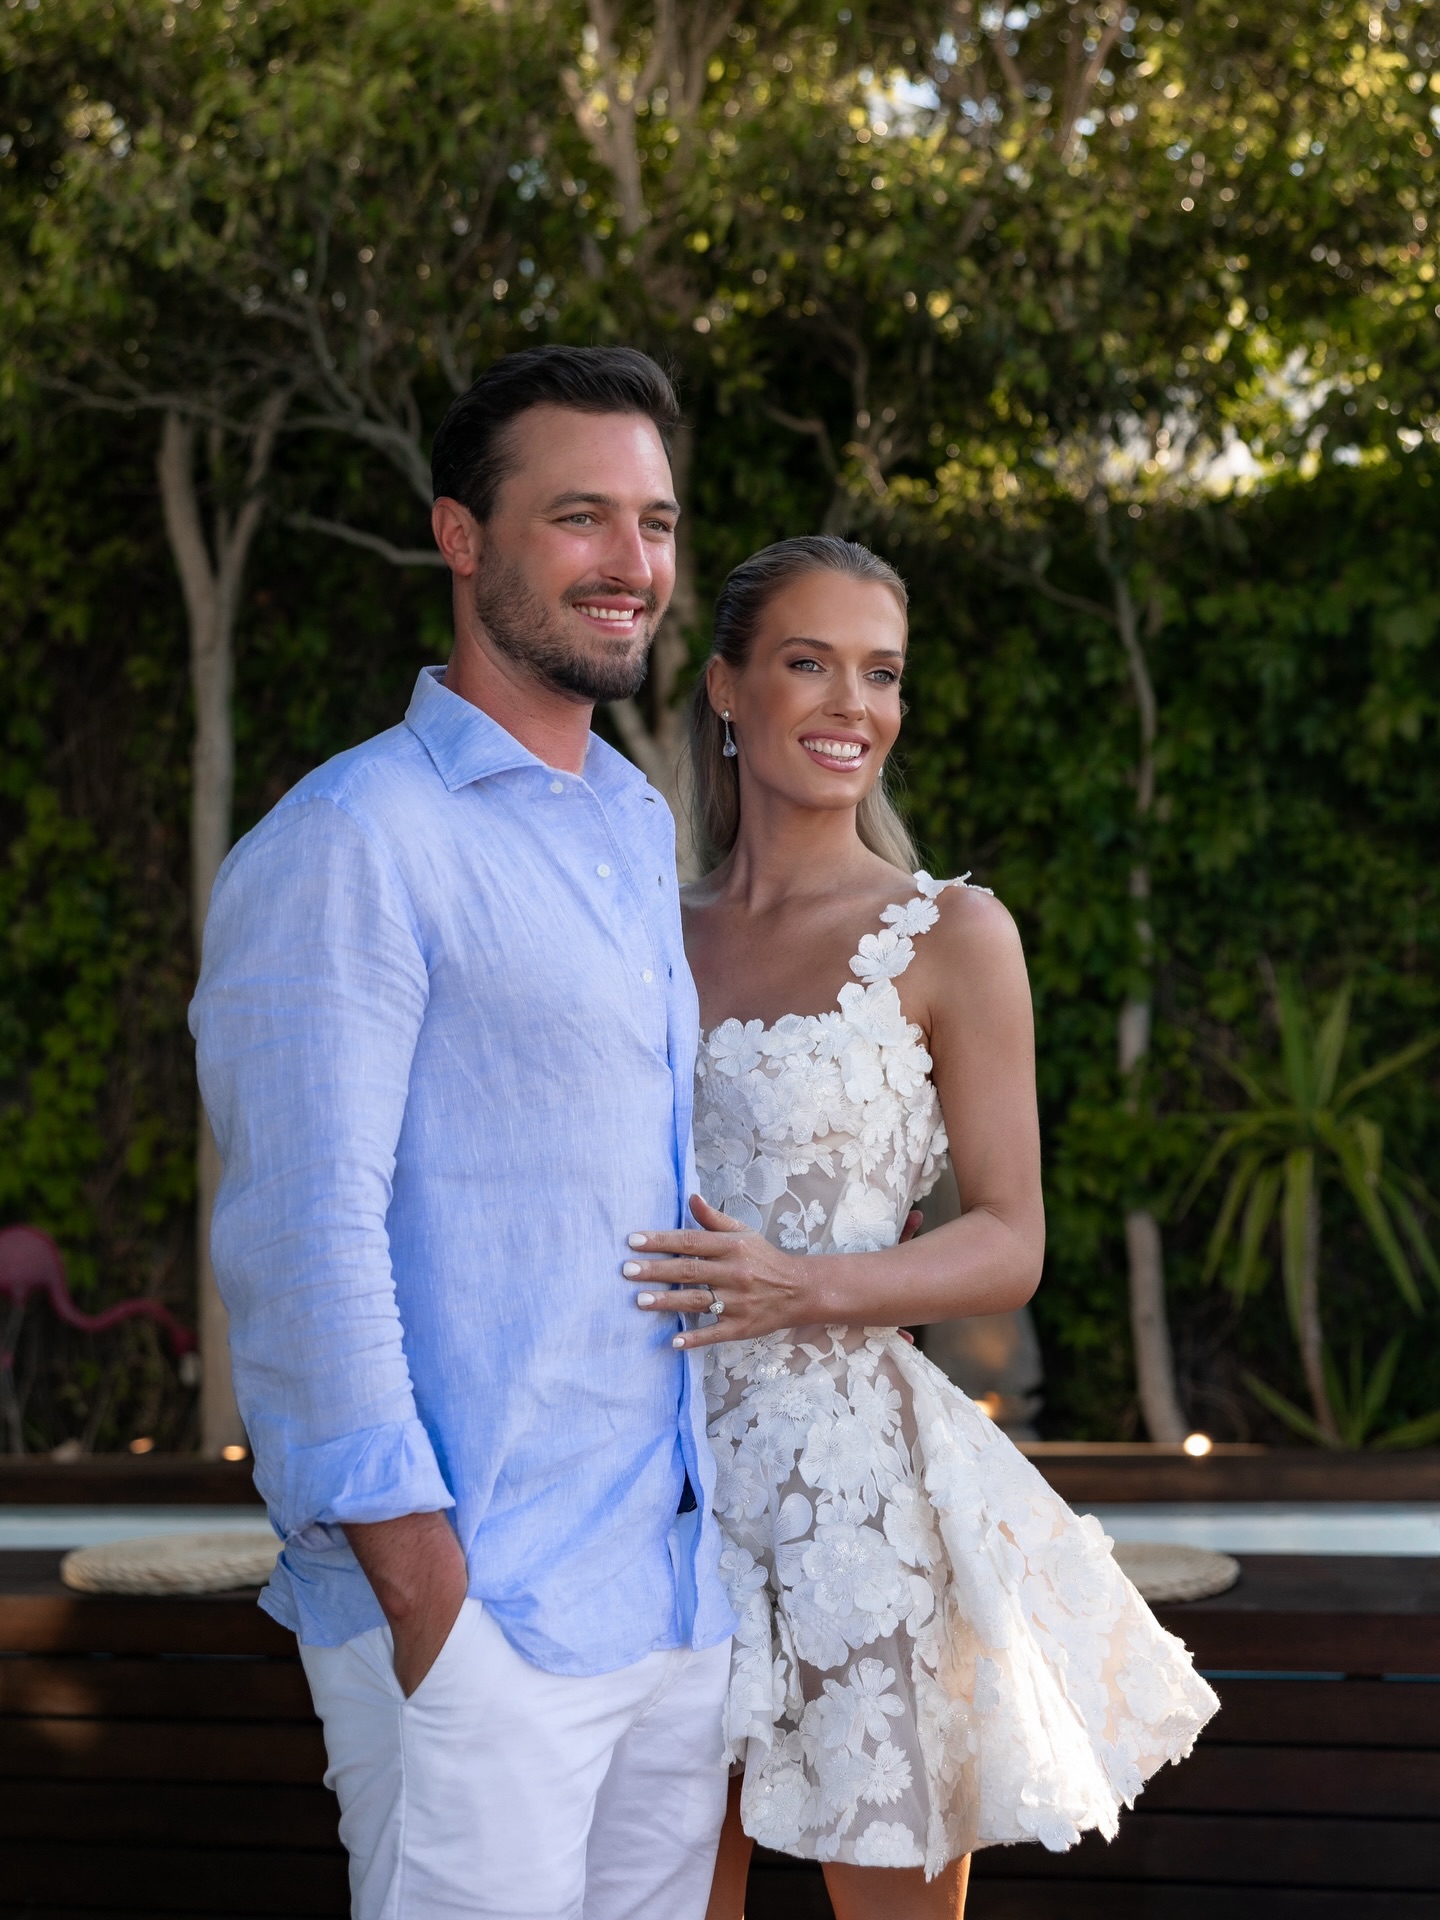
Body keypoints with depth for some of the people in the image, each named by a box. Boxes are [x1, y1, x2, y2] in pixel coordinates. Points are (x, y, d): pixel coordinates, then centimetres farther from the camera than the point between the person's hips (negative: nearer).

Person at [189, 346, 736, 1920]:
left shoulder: (642, 833, 16)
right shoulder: (354, 839, -9)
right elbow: (305, 1238, -15)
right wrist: (412, 1567, -18)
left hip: (680, 1592, 8)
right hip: (476, 1606, -8)